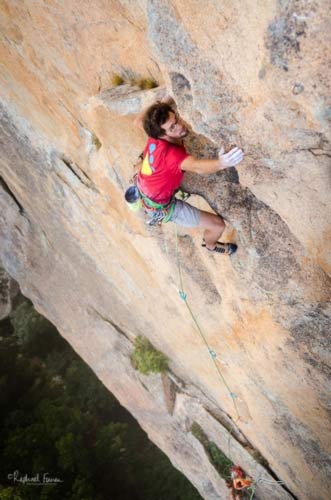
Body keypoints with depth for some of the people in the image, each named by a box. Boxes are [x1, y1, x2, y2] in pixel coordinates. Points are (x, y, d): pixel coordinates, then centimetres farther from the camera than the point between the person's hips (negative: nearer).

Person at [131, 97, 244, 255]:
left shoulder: (155, 136, -23)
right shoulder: (170, 153, -45)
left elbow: (138, 121, -1)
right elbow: (197, 167, -64)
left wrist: (162, 102, -3)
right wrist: (221, 163, -82)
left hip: (143, 188, 7)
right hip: (161, 206, -7)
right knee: (218, 225, 1)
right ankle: (210, 245, 35)